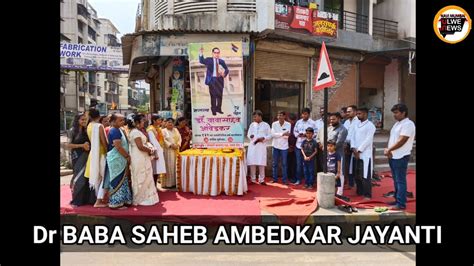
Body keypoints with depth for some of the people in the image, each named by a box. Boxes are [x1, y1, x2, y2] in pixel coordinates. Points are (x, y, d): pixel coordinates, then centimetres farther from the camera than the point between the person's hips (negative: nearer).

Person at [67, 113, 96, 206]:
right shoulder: (72, 131, -3)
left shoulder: (87, 130, 8)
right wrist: (82, 145, -13)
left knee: (86, 177, 2)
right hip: (77, 157, -3)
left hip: (86, 156, 4)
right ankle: (77, 200, 10)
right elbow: (69, 145, -7)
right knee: (79, 177, -1)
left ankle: (86, 199, 11)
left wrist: (88, 145, -5)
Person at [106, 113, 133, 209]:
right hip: (116, 159, -10)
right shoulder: (115, 131, -17)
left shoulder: (118, 130, 14)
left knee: (121, 180, 15)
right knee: (118, 180, -4)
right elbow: (118, 147, -23)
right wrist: (127, 156, -15)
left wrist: (126, 156, 14)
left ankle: (120, 201, 23)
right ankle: (116, 203, 4)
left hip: (119, 158, 10)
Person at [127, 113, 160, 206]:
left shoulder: (136, 131, 15)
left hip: (141, 158, 10)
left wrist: (149, 148, 4)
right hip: (139, 158, -10)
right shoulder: (136, 132, -16)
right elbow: (140, 146, -22)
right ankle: (140, 199, 9)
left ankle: (144, 197, 22)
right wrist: (150, 150, -7)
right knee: (141, 178, -1)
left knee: (144, 178, 15)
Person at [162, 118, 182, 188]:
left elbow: (179, 138, 10)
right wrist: (171, 145, -21)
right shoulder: (164, 131, -2)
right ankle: (167, 183, -2)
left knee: (175, 166, 7)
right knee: (168, 166, -6)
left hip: (176, 150, 6)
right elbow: (163, 140, -13)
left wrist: (177, 145, -7)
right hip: (168, 151, -5)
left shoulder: (176, 130, 15)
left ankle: (174, 182, 14)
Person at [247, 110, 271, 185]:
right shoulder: (252, 124, 10)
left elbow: (269, 135, 4)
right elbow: (248, 134, 11)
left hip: (262, 146, -2)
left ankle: (261, 180, 7)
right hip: (252, 145, 2)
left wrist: (263, 138, -13)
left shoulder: (266, 125, 3)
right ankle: (253, 179, 11)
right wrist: (250, 136, -12)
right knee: (252, 163, 1)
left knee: (261, 163, -2)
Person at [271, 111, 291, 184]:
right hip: (275, 146, 1)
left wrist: (278, 135, -15)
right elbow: (273, 134, -12)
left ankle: (284, 179, 13)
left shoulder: (288, 124, -2)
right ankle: (275, 179, 18)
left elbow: (287, 136, -10)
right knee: (274, 163, 8)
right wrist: (283, 134, -19)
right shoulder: (274, 124, -1)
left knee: (284, 164, 5)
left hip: (284, 146, -1)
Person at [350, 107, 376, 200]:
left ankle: (367, 195, 6)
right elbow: (353, 137, 10)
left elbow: (368, 140, -14)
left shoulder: (370, 125, -7)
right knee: (357, 175, 12)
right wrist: (353, 149, -6)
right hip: (356, 154, 7)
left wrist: (359, 151, -14)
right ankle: (360, 192, 25)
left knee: (365, 176, -3)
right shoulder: (356, 125, 15)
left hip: (365, 155, -7)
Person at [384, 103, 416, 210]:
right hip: (393, 156, 9)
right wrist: (387, 150, -1)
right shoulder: (397, 123, 15)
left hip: (401, 157, -9)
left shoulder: (408, 124, -15)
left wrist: (389, 150, -14)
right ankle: (397, 199, 26)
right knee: (396, 180, 16)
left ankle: (401, 204, 2)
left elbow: (401, 141, -21)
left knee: (400, 180, -4)